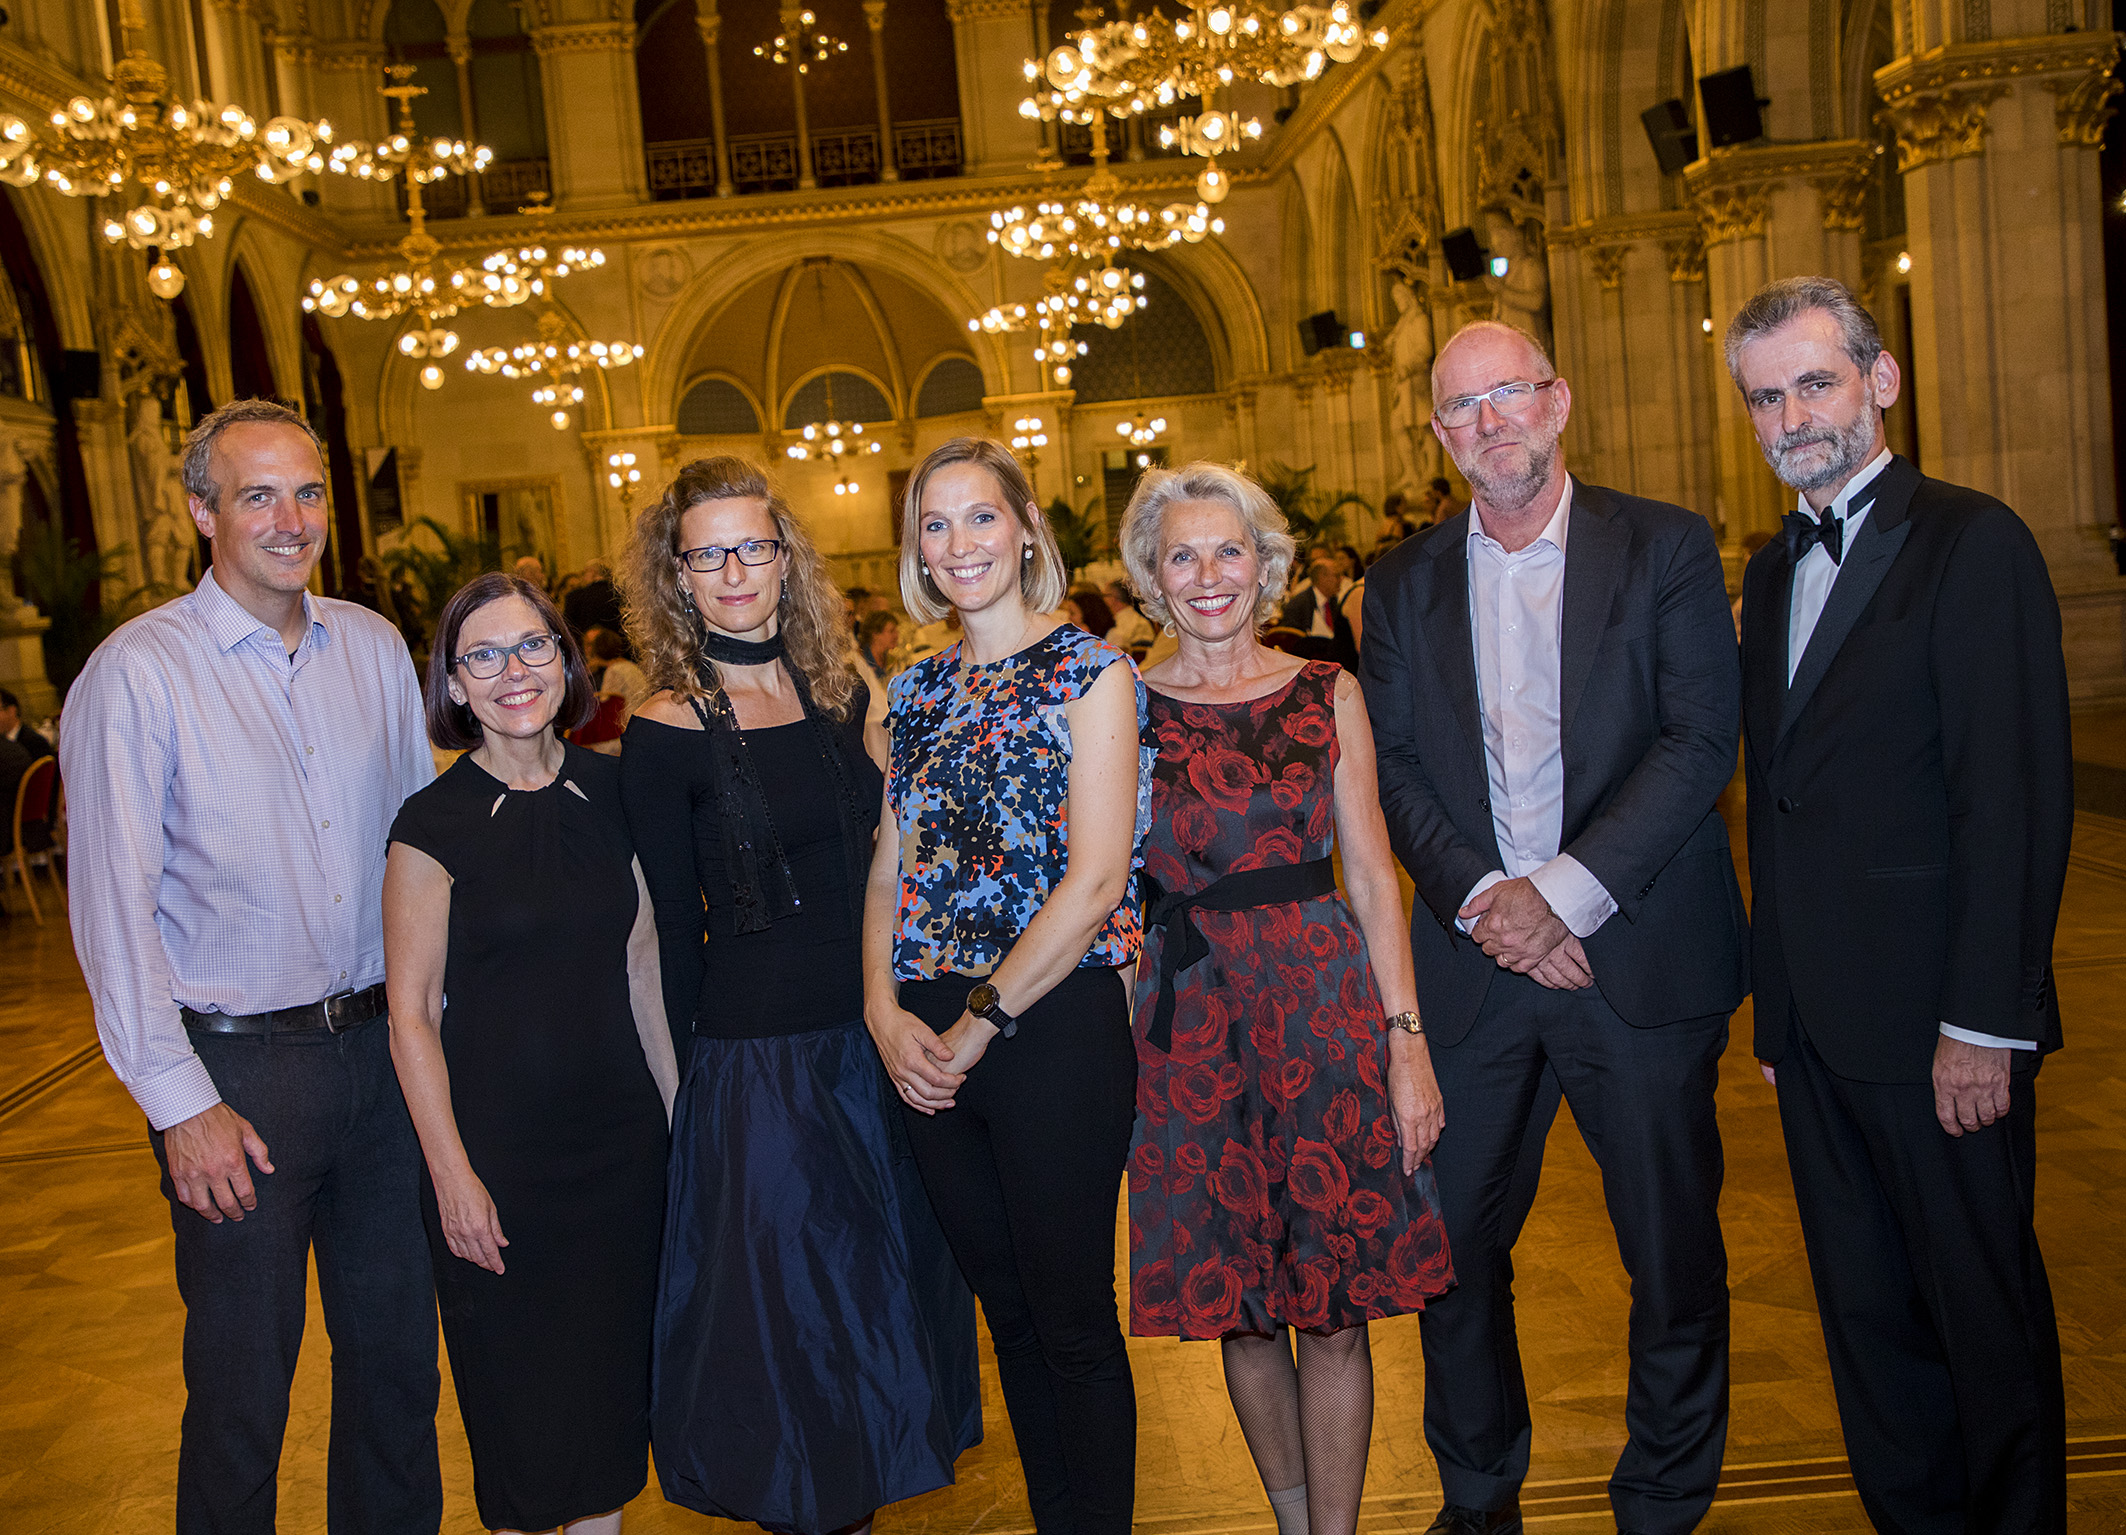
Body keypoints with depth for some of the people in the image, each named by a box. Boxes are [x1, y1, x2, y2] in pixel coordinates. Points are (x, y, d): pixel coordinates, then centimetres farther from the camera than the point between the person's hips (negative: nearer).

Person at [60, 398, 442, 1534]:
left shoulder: (373, 646, 6)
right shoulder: (137, 673, -9)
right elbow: (113, 907, -10)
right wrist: (179, 1102, -12)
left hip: (385, 1045, 5)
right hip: (237, 1065, -4)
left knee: (397, 1355, 16)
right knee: (243, 1378, 8)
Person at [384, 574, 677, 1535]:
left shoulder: (611, 795, 1)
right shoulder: (434, 826, -11)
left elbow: (641, 963, 8)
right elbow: (411, 1015, -9)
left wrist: (678, 1104, 8)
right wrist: (452, 1172, -11)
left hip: (621, 1130, 4)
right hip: (498, 1140, -4)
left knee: (613, 1357, 15)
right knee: (518, 1374, 10)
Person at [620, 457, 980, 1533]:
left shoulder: (839, 695, 4)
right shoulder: (668, 735, -11)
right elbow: (675, 932, -7)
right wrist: (698, 1072, -5)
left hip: (872, 1038, 6)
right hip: (755, 1058, -5)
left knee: (892, 1275, 18)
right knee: (788, 1309, 7)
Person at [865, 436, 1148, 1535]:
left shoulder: (1091, 674, -5)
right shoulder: (916, 692, 12)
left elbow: (1096, 880, -13)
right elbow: (890, 868, 12)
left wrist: (979, 1023, -12)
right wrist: (885, 1010, -4)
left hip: (1056, 1026, -5)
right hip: (927, 1041, 5)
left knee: (1074, 1320, 4)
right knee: (1006, 1309, 16)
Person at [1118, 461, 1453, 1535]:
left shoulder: (1328, 697, 5)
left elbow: (1372, 875, 3)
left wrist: (1406, 1041, -3)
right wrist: (1117, 1039, -3)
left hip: (1327, 1006, 0)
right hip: (1189, 1021, 0)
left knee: (1336, 1311, 3)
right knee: (1239, 1308, 10)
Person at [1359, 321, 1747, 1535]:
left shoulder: (1668, 548, 0)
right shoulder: (1405, 586, 8)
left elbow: (1702, 739, -9)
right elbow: (1395, 769, 3)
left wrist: (1565, 892, -16)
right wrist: (1481, 901, -12)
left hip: (1643, 958, -2)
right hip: (1471, 964, 2)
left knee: (1674, 1253, 9)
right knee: (1454, 1245, 9)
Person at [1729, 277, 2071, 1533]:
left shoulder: (1973, 543, -10)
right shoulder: (1777, 569, 14)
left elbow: (2018, 802, -15)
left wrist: (1984, 1024, -18)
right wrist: (1776, 1004, 12)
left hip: (1938, 1026, -7)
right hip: (1819, 1028, 7)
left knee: (1985, 1314, 8)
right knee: (1867, 1313, 16)